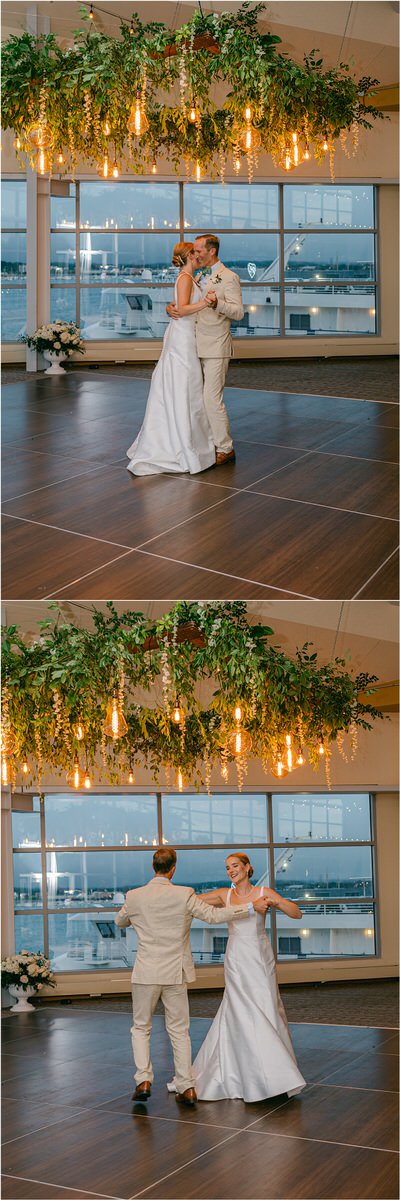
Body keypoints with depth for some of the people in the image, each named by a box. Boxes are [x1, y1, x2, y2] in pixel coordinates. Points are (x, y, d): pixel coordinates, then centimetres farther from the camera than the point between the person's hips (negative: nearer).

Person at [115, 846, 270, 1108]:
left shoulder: (134, 897, -6)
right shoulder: (184, 895, -11)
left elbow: (120, 921, 13)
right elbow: (214, 916, -10)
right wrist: (252, 907, -4)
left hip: (146, 973, 0)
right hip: (175, 974, 0)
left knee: (141, 1028, 15)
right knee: (179, 1030, 11)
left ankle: (144, 1079, 2)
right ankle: (187, 1087, 11)